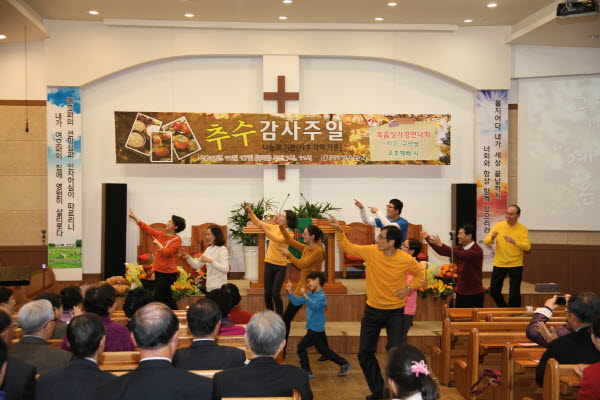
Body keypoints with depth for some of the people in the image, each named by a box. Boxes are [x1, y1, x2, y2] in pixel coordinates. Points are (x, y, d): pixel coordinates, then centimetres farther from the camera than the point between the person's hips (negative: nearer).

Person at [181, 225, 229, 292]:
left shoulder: (222, 250, -11)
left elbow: (225, 269, -22)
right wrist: (188, 257, -3)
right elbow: (197, 265, 13)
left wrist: (211, 261, -29)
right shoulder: (208, 250, 12)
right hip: (209, 287, 8)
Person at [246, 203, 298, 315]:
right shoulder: (274, 227, 5)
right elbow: (258, 223, 11)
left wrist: (265, 229, -30)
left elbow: (277, 239, -26)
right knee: (267, 293, 5)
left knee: (275, 293, -10)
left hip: (280, 265, -5)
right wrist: (250, 212, -1)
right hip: (269, 263, 5)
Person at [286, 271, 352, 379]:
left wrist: (305, 295, -41)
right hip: (313, 328, 9)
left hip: (316, 329, -9)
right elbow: (296, 302, 7)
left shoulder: (321, 296, -17)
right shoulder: (310, 293, 9)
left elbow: (314, 306, -34)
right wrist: (289, 291, -4)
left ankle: (307, 372, 1)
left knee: (301, 346, -7)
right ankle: (344, 364, 24)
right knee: (324, 350, 16)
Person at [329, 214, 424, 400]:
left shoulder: (406, 260, -15)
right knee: (364, 353, 8)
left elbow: (419, 273, 5)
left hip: (395, 311, -3)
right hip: (372, 310, 4)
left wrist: (409, 289, -10)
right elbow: (348, 247, 5)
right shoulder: (371, 251, -9)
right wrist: (339, 231, -7)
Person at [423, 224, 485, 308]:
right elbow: (442, 252, 7)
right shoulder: (460, 248, 9)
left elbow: (461, 255, -32)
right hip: (460, 292, 7)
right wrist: (428, 238, 0)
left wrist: (441, 245, -37)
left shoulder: (476, 250, -16)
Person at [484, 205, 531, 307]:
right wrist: (492, 237, -24)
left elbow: (527, 247, -15)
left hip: (515, 265, -2)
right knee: (494, 291, 7)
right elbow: (486, 242, -3)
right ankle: (504, 309, 32)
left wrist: (514, 242, -30)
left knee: (514, 293, 2)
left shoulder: (523, 229, -5)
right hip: (499, 264, 2)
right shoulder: (498, 226, 0)